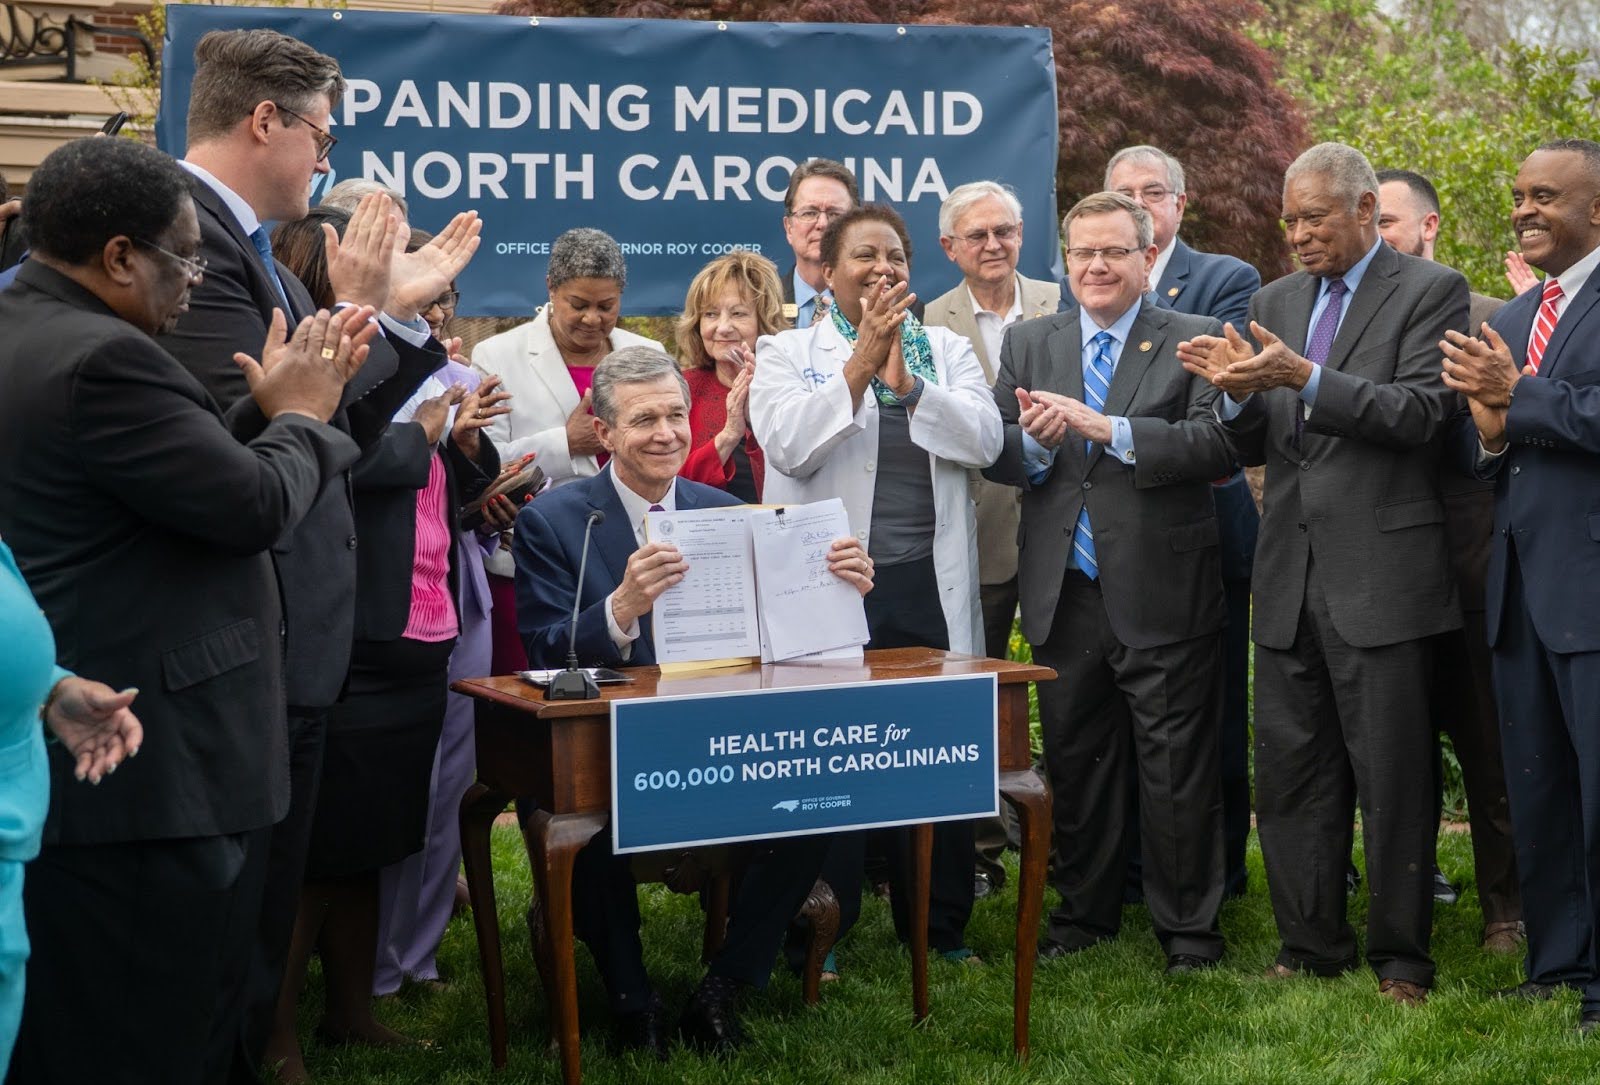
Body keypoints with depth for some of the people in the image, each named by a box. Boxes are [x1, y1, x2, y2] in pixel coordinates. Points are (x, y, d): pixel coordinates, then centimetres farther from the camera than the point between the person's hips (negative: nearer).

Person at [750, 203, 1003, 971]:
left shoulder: (946, 351, 12)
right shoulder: (786, 354, 5)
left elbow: (983, 441, -2)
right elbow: (788, 445, -12)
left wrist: (905, 380, -12)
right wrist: (860, 364, -15)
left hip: (931, 588, 3)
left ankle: (937, 924, 19)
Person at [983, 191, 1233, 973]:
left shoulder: (1194, 341, -2)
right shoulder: (1028, 344, 11)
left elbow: (1219, 444, -15)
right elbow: (993, 453, 6)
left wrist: (1108, 428, -22)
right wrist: (1033, 441, -16)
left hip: (1162, 593, -4)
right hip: (1064, 593, 4)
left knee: (1176, 764, 2)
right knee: (1075, 760, 14)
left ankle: (1187, 927, 14)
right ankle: (1085, 911, 28)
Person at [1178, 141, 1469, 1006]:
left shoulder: (1430, 292, -2)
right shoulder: (1274, 303, 15)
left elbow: (1423, 413, -15)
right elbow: (1256, 447, 12)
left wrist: (1305, 379, -23)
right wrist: (1239, 392, -10)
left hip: (1379, 575, -6)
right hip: (1289, 577, 6)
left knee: (1392, 774, 0)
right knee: (1290, 768, 10)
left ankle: (1400, 959, 11)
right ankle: (1312, 946, 21)